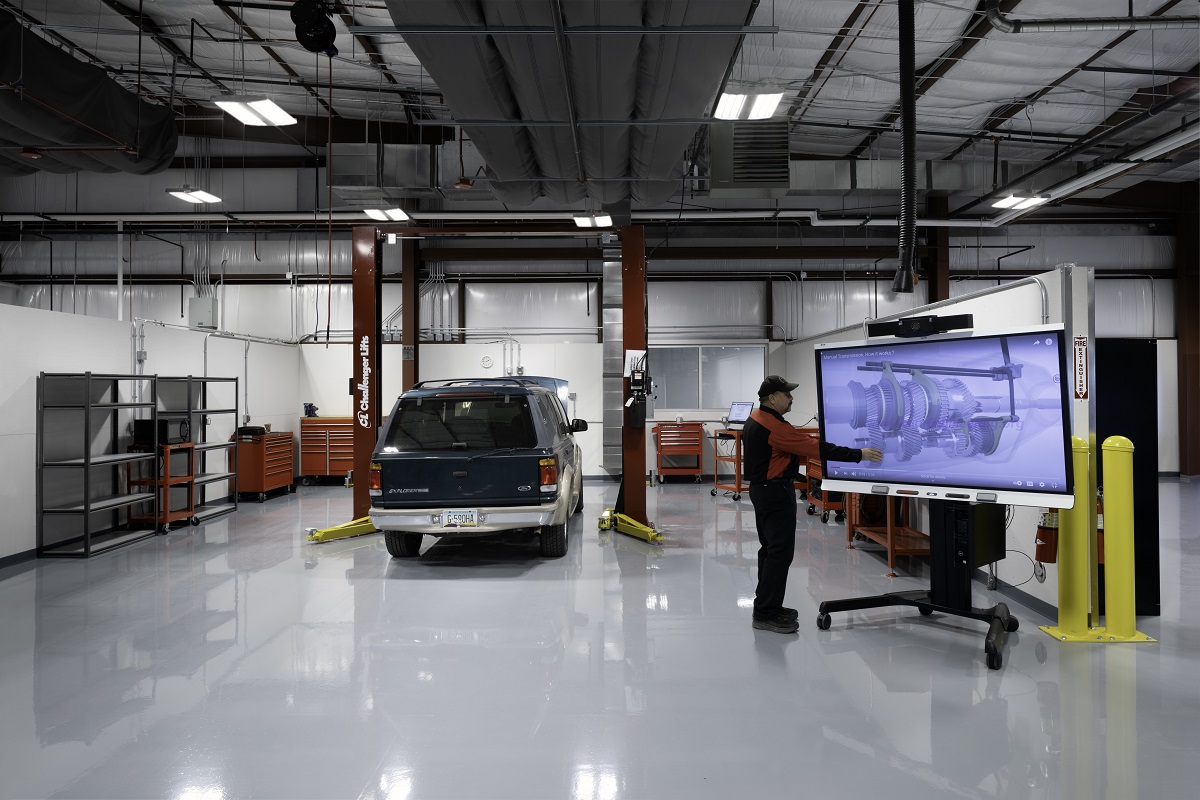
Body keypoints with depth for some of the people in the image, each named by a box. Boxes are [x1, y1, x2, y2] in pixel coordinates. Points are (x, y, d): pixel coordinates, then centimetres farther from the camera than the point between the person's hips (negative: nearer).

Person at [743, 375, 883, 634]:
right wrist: (858, 454, -20)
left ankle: (767, 606, 23)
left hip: (762, 489, 11)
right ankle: (766, 615, -5)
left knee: (770, 548, 15)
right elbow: (816, 447, -23)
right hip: (775, 492, -11)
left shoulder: (756, 419, 9)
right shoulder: (774, 427, -23)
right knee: (781, 552, -7)